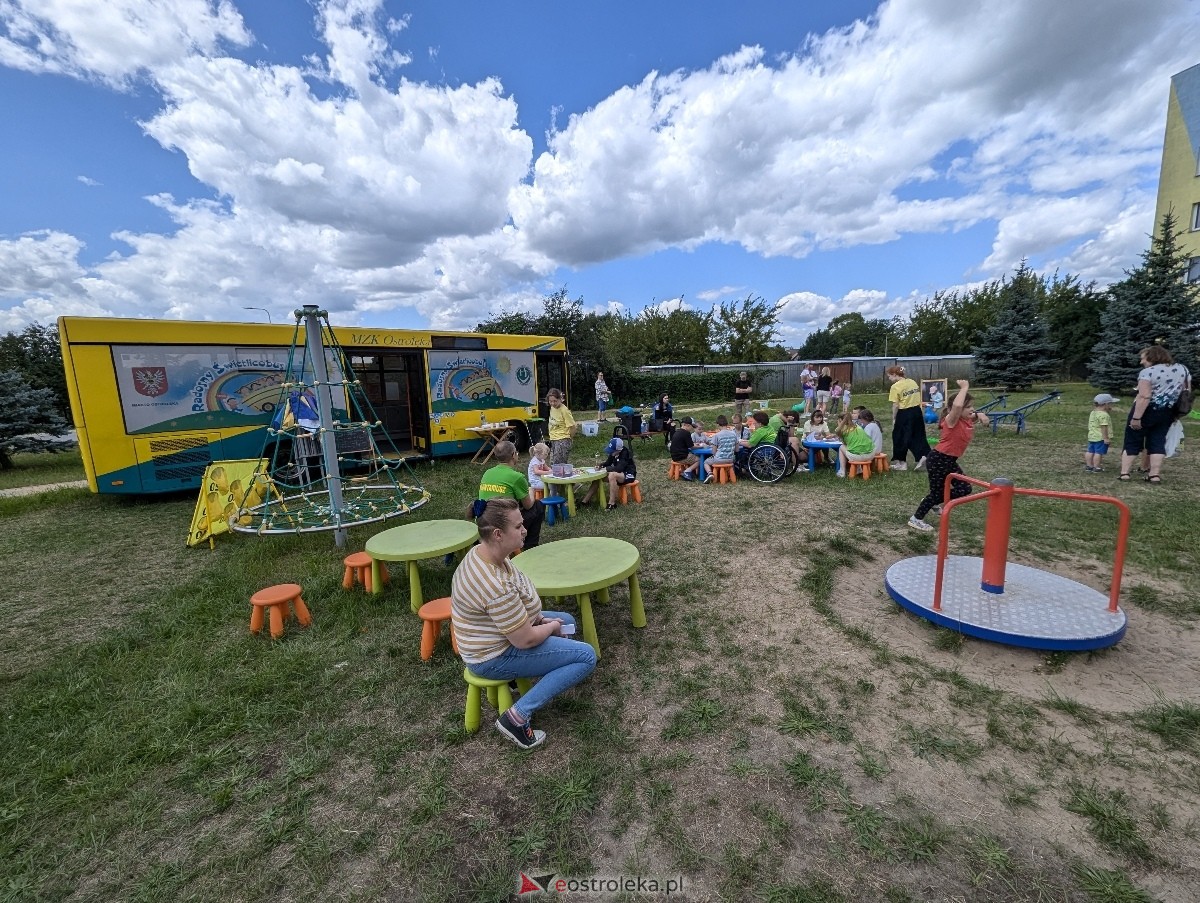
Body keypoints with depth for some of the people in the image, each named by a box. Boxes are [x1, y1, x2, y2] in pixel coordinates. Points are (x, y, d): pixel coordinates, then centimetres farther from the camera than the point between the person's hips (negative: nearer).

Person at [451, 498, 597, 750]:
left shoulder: (484, 552, -5)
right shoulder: (495, 585, -35)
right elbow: (525, 640, -26)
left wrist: (539, 618, 1)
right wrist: (551, 627, -7)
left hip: (496, 634, 9)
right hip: (495, 657, -9)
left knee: (566, 620, 20)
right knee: (586, 656, -11)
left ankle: (523, 674, 16)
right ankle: (518, 717, -8)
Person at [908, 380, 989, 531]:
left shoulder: (967, 420, 4)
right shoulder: (952, 420, -20)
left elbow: (977, 416, 27)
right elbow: (957, 405, -42)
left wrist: (980, 414, 1)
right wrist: (964, 387, -28)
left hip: (950, 461, 9)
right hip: (938, 459, -9)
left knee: (965, 489, 11)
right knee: (936, 493, -1)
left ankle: (934, 503, 30)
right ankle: (916, 519, 13)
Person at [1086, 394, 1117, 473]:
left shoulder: (1093, 412, 12)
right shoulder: (1103, 415, -17)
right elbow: (1103, 427, -20)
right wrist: (1106, 438, -18)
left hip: (1092, 436, 9)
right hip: (1100, 438, -9)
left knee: (1090, 451, 12)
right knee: (1099, 453, -4)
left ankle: (1089, 466, 19)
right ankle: (1096, 468, -2)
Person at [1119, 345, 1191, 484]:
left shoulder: (1147, 372, -15)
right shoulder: (1183, 369, 9)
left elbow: (1144, 397, -22)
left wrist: (1136, 418, -23)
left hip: (1146, 410, -6)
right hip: (1167, 412, 6)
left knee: (1132, 441, 3)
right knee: (1157, 441, 10)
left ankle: (1124, 473, 2)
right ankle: (1155, 474, 5)